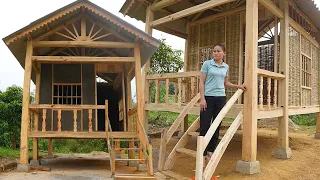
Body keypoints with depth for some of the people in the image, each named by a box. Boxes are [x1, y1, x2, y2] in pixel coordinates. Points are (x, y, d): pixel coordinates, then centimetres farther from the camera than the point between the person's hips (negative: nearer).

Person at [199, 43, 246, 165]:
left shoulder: (226, 67, 12)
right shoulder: (207, 64, -1)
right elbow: (201, 82, -4)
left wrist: (239, 86, 15)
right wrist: (202, 98, -12)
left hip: (220, 98, 4)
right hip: (208, 97, -4)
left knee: (216, 126, 8)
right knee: (204, 126, -5)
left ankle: (210, 150, 22)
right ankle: (203, 154, 3)